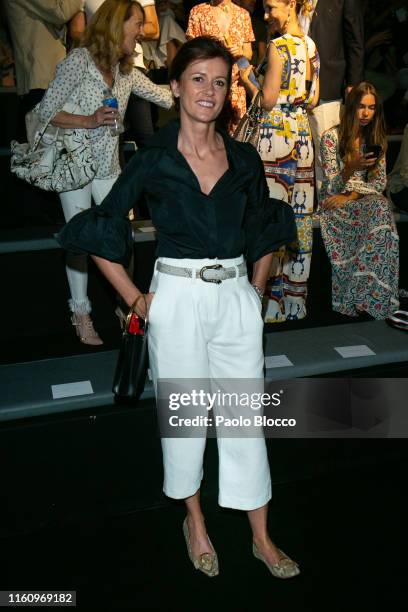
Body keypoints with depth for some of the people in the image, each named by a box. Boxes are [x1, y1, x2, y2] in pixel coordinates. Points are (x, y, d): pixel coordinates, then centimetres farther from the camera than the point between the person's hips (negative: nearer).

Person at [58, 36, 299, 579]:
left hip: (238, 300, 3)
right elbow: (100, 233, -1)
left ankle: (262, 539, 26)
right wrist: (135, 300, -4)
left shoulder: (245, 159, 6)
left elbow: (264, 232, 19)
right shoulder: (154, 160, -4)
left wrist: (256, 290, 10)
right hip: (178, 300, -2)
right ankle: (195, 522, 35)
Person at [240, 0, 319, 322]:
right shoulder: (311, 45, 13)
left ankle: (272, 300, 2)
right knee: (300, 216, 9)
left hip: (276, 133, -8)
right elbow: (313, 99, 15)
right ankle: (296, 297, 19)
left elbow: (268, 100, -11)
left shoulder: (278, 46, -10)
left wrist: (247, 79, 4)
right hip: (302, 132, 8)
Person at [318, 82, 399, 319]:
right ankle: (359, 295, -26)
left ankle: (366, 292, -30)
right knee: (379, 208, -32)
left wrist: (352, 196, -9)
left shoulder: (376, 139, 12)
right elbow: (332, 187, -9)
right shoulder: (332, 137, -3)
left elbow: (380, 182, 8)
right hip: (335, 202, -4)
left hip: (364, 199, 4)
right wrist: (351, 167, -29)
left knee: (382, 207, -32)